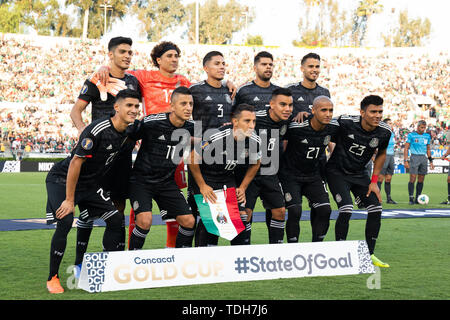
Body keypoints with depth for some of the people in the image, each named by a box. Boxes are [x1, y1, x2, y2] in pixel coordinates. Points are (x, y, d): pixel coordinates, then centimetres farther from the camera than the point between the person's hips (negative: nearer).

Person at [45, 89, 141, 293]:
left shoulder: (128, 133, -2)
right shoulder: (98, 130, -27)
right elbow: (76, 162, -25)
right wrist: (69, 200, -23)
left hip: (89, 184, 8)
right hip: (62, 179, -8)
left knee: (116, 219, 2)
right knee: (65, 221, -24)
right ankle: (52, 278, -9)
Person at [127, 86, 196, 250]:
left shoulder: (191, 128, -3)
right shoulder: (150, 123, -19)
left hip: (167, 182, 5)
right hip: (142, 179, -5)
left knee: (189, 221, -4)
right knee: (145, 220, -25)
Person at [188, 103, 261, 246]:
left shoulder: (255, 141, -14)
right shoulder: (217, 138, -31)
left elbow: (255, 164, 8)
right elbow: (192, 158, -19)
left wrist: (242, 188, 3)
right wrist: (202, 186, -13)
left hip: (227, 178, 5)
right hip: (203, 176, -5)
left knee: (241, 216, -3)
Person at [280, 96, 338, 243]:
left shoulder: (333, 127, -9)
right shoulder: (296, 127, -25)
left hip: (313, 176, 5)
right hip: (291, 174, -5)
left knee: (325, 210, -6)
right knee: (295, 212, -16)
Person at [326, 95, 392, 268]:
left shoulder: (384, 131, -12)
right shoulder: (345, 122, -26)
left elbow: (381, 154, 7)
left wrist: (374, 181, 4)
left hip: (359, 174, 5)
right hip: (337, 172, -5)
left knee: (376, 209, -4)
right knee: (346, 209, -21)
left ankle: (369, 254, 11)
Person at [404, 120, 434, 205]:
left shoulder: (427, 136, 13)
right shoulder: (411, 135, -2)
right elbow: (406, 148, -3)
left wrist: (431, 161, 16)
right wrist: (406, 161, -11)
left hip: (424, 158, 5)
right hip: (414, 157, -5)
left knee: (421, 180, 5)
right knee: (413, 178, -11)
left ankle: (417, 199, 12)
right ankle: (411, 199, -6)